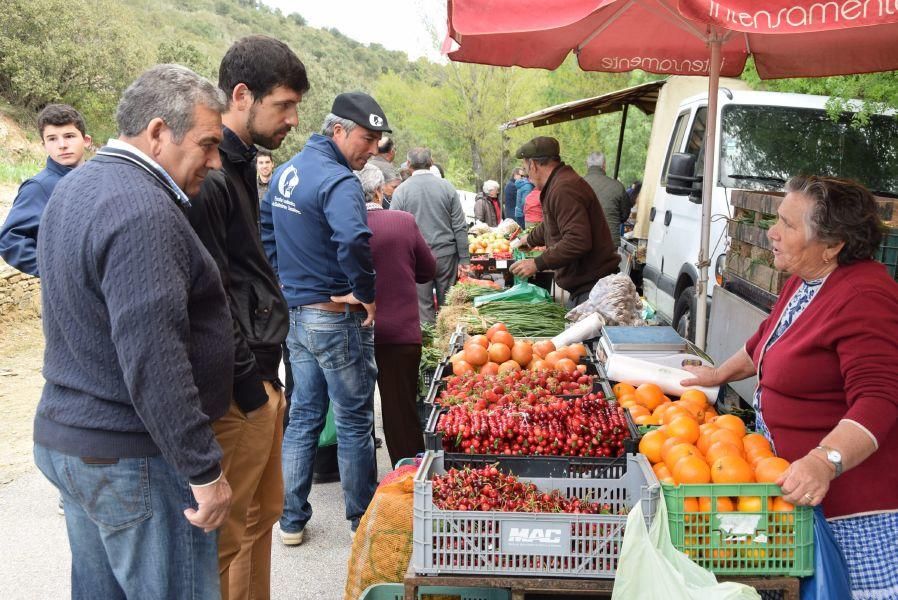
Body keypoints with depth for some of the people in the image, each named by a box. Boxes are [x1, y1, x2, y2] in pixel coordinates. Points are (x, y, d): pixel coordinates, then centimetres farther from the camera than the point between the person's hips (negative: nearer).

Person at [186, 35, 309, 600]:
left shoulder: (240, 164, 14)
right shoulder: (208, 175, -18)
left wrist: (267, 373, 17)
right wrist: (251, 386, -16)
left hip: (260, 373, 10)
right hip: (237, 390, -10)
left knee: (263, 513, 21)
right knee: (228, 535, 3)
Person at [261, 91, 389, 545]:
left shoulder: (286, 171, 10)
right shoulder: (338, 181, -20)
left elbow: (265, 228, 20)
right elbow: (353, 240, -38)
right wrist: (366, 293, -23)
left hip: (293, 314, 8)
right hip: (336, 319, -8)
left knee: (303, 415, 17)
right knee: (354, 422, 7)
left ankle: (291, 519, 26)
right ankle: (363, 520, 23)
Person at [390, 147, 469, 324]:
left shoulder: (401, 191, -3)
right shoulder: (447, 187, 0)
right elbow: (460, 227, -1)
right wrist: (464, 259, 3)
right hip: (446, 254, 1)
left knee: (423, 307, 6)